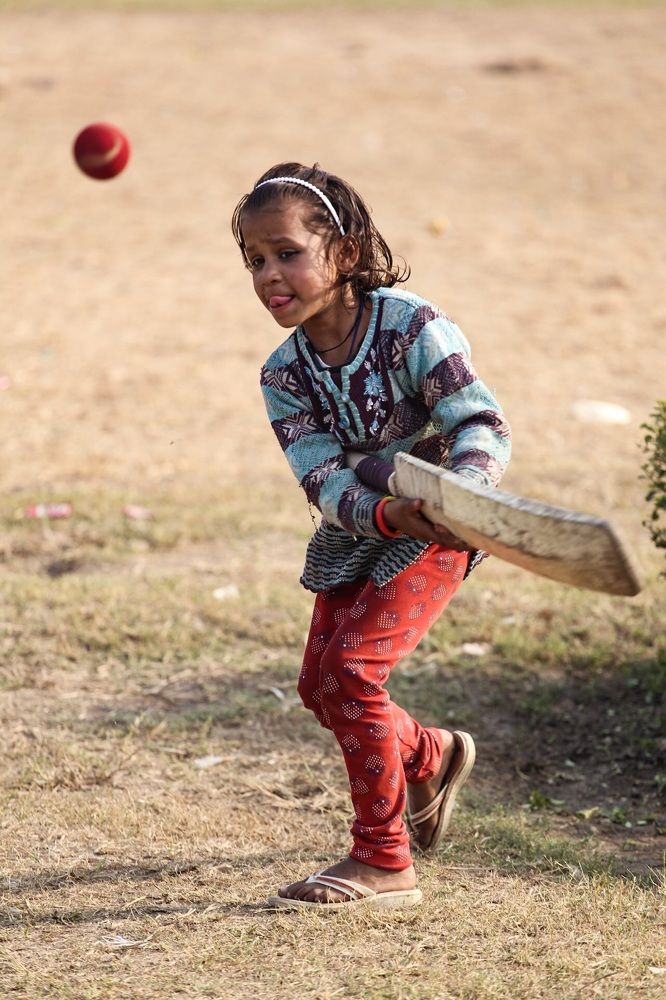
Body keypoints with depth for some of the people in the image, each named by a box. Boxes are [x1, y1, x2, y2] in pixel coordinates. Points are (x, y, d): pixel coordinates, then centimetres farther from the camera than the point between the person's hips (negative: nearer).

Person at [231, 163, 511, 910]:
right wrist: (387, 512, -40)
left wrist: (457, 490, -51)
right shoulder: (283, 375, -9)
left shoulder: (411, 328, -23)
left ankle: (384, 862, -7)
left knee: (349, 666, -18)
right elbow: (323, 479, -19)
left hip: (435, 532, -6)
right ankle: (430, 758, 43)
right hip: (353, 534, 6)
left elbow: (482, 425, -29)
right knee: (320, 686, 10)